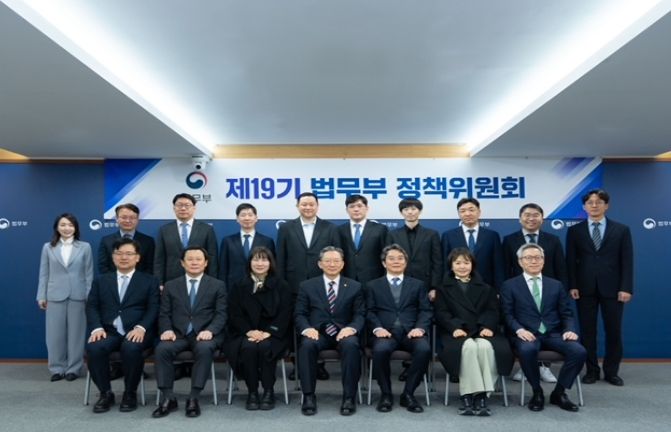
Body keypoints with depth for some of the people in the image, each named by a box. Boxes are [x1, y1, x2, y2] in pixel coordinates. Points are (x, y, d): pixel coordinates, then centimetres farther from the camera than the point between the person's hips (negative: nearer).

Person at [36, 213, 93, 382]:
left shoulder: (85, 247, 3)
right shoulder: (48, 248, 6)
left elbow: (89, 274, 2)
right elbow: (44, 274, 7)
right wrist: (41, 296, 2)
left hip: (78, 296, -1)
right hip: (55, 296, 1)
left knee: (76, 333, 5)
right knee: (55, 334, 4)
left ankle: (73, 368, 16)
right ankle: (57, 368, 16)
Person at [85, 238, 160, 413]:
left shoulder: (149, 281, 13)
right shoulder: (101, 281, 21)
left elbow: (153, 309, 2)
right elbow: (92, 307, 10)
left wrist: (141, 328, -17)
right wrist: (97, 328, -10)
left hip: (136, 332, -2)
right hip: (109, 332, 2)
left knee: (131, 348, -36)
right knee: (93, 347, -30)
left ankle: (130, 393, -10)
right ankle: (106, 393, -7)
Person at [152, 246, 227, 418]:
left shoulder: (217, 285, 11)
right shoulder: (171, 286, 17)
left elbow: (221, 314, 1)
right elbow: (164, 314, 11)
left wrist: (209, 330, -18)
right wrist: (167, 330, -11)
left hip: (204, 334, -2)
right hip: (178, 334, 2)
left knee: (204, 349, -36)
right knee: (162, 349, -29)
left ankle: (193, 398, -26)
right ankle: (168, 398, -18)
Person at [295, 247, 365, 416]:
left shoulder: (354, 287, 13)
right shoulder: (307, 286, 13)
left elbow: (360, 314, 6)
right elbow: (299, 314, 6)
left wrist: (351, 328, -16)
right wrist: (307, 328, -15)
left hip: (343, 333, 0)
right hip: (317, 333, 0)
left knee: (351, 345, -34)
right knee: (307, 345, -34)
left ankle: (349, 397, -24)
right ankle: (308, 396, -23)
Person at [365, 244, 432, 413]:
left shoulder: (417, 284, 22)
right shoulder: (373, 285, 20)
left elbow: (426, 310, 11)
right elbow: (370, 311, 9)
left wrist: (420, 328, -9)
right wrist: (377, 328, -11)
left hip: (411, 331, 1)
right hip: (385, 331, -1)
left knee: (424, 349, -32)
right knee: (380, 349, -35)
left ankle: (408, 394, -13)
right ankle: (386, 394, -12)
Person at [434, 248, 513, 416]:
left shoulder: (485, 288, 26)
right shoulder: (444, 288, 21)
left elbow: (493, 311, 12)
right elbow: (441, 313, 6)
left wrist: (488, 327, -10)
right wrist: (455, 327, -14)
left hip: (482, 331, 2)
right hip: (457, 332, -1)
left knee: (485, 346, -35)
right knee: (469, 346, -36)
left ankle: (482, 394, -31)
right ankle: (467, 395, -35)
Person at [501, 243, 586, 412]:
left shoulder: (556, 285, 18)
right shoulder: (509, 286, 9)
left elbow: (566, 314, 13)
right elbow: (507, 314, 0)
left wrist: (570, 330, -8)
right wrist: (519, 330, -19)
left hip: (554, 334, 3)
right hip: (527, 334, -3)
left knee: (579, 351, -25)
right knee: (527, 350, -37)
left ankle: (559, 392, -3)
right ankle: (537, 392, -10)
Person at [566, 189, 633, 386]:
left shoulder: (621, 230, 5)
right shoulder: (574, 231, 6)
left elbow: (627, 261, 0)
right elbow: (571, 261, 3)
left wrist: (626, 288, -8)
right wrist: (572, 286, -6)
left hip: (612, 288, 0)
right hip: (585, 288, 0)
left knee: (614, 331, 5)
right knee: (587, 331, 5)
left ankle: (611, 371, 19)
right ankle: (592, 370, 17)